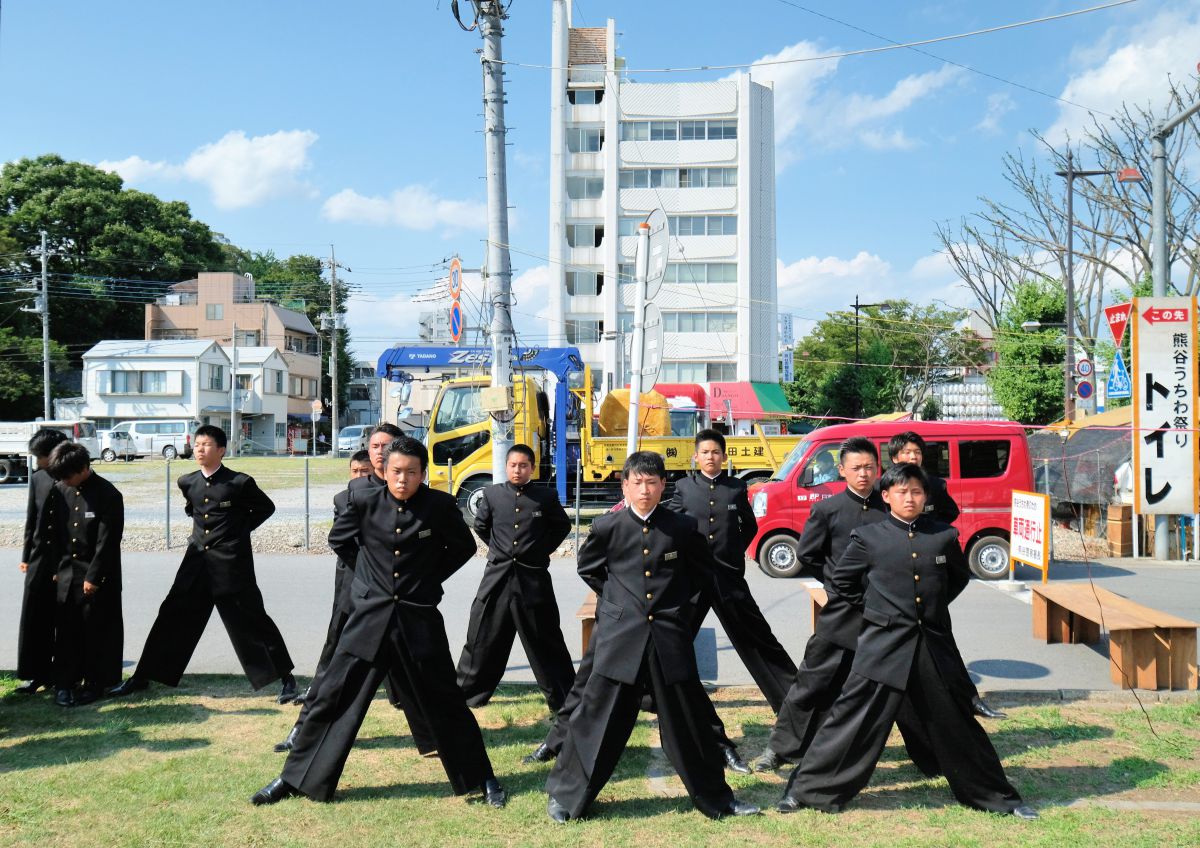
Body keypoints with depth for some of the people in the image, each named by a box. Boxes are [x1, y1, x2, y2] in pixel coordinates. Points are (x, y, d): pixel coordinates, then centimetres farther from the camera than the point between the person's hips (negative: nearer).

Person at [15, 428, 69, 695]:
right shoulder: (38, 478, 6)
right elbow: (31, 519, 12)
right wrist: (26, 555, 9)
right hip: (40, 557, 4)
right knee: (34, 617, 3)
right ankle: (36, 673, 12)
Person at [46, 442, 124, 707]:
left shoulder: (108, 495, -13)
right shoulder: (62, 490, 3)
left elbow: (107, 542, -14)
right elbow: (56, 530, 10)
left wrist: (94, 577, -15)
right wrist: (55, 568, 6)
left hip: (98, 576, -5)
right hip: (67, 573, 5)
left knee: (97, 631, 4)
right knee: (66, 630, 6)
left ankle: (95, 683, 16)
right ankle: (65, 683, 16)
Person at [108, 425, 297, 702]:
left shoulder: (240, 482, -9)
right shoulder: (187, 482, 5)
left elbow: (266, 507, 4)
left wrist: (241, 530, -2)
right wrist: (201, 528, 12)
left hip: (231, 563, -5)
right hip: (197, 559, 5)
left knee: (251, 621, -3)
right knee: (172, 617, 10)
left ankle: (286, 678, 6)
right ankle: (141, 677, 23)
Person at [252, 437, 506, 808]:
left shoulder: (440, 505, -8)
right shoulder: (363, 499, -4)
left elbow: (464, 547, 7)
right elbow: (339, 539, 13)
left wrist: (429, 578, 3)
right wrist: (372, 571, 9)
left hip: (419, 619, -1)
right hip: (370, 616, 1)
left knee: (446, 703, 5)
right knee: (334, 697, 5)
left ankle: (482, 780, 20)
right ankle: (295, 778, 21)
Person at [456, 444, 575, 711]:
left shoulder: (546, 496, -2)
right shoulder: (492, 494, 2)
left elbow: (562, 526, 12)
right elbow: (481, 525, 17)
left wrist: (543, 550, 5)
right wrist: (497, 547, 11)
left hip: (533, 577, -1)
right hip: (497, 575, 2)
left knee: (545, 639, 6)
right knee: (482, 638, 8)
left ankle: (563, 697, 15)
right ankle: (468, 693, 22)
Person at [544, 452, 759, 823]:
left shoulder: (682, 528, -1)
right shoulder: (607, 527, -2)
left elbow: (704, 568, 16)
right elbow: (588, 568, 15)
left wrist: (679, 600, 9)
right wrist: (615, 598, 9)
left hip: (669, 636, 1)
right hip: (620, 635, -1)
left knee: (688, 721, 10)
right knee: (598, 718, 4)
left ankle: (716, 798, 26)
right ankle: (565, 795, 20)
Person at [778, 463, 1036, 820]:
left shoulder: (945, 535, 2)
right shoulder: (868, 537, -4)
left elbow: (960, 576, 19)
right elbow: (842, 579, 8)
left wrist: (935, 604, 13)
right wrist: (872, 606, 7)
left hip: (934, 643, 2)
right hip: (884, 643, -2)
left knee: (955, 722, 14)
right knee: (853, 718, -2)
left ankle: (997, 797, 30)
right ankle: (807, 788, 9)